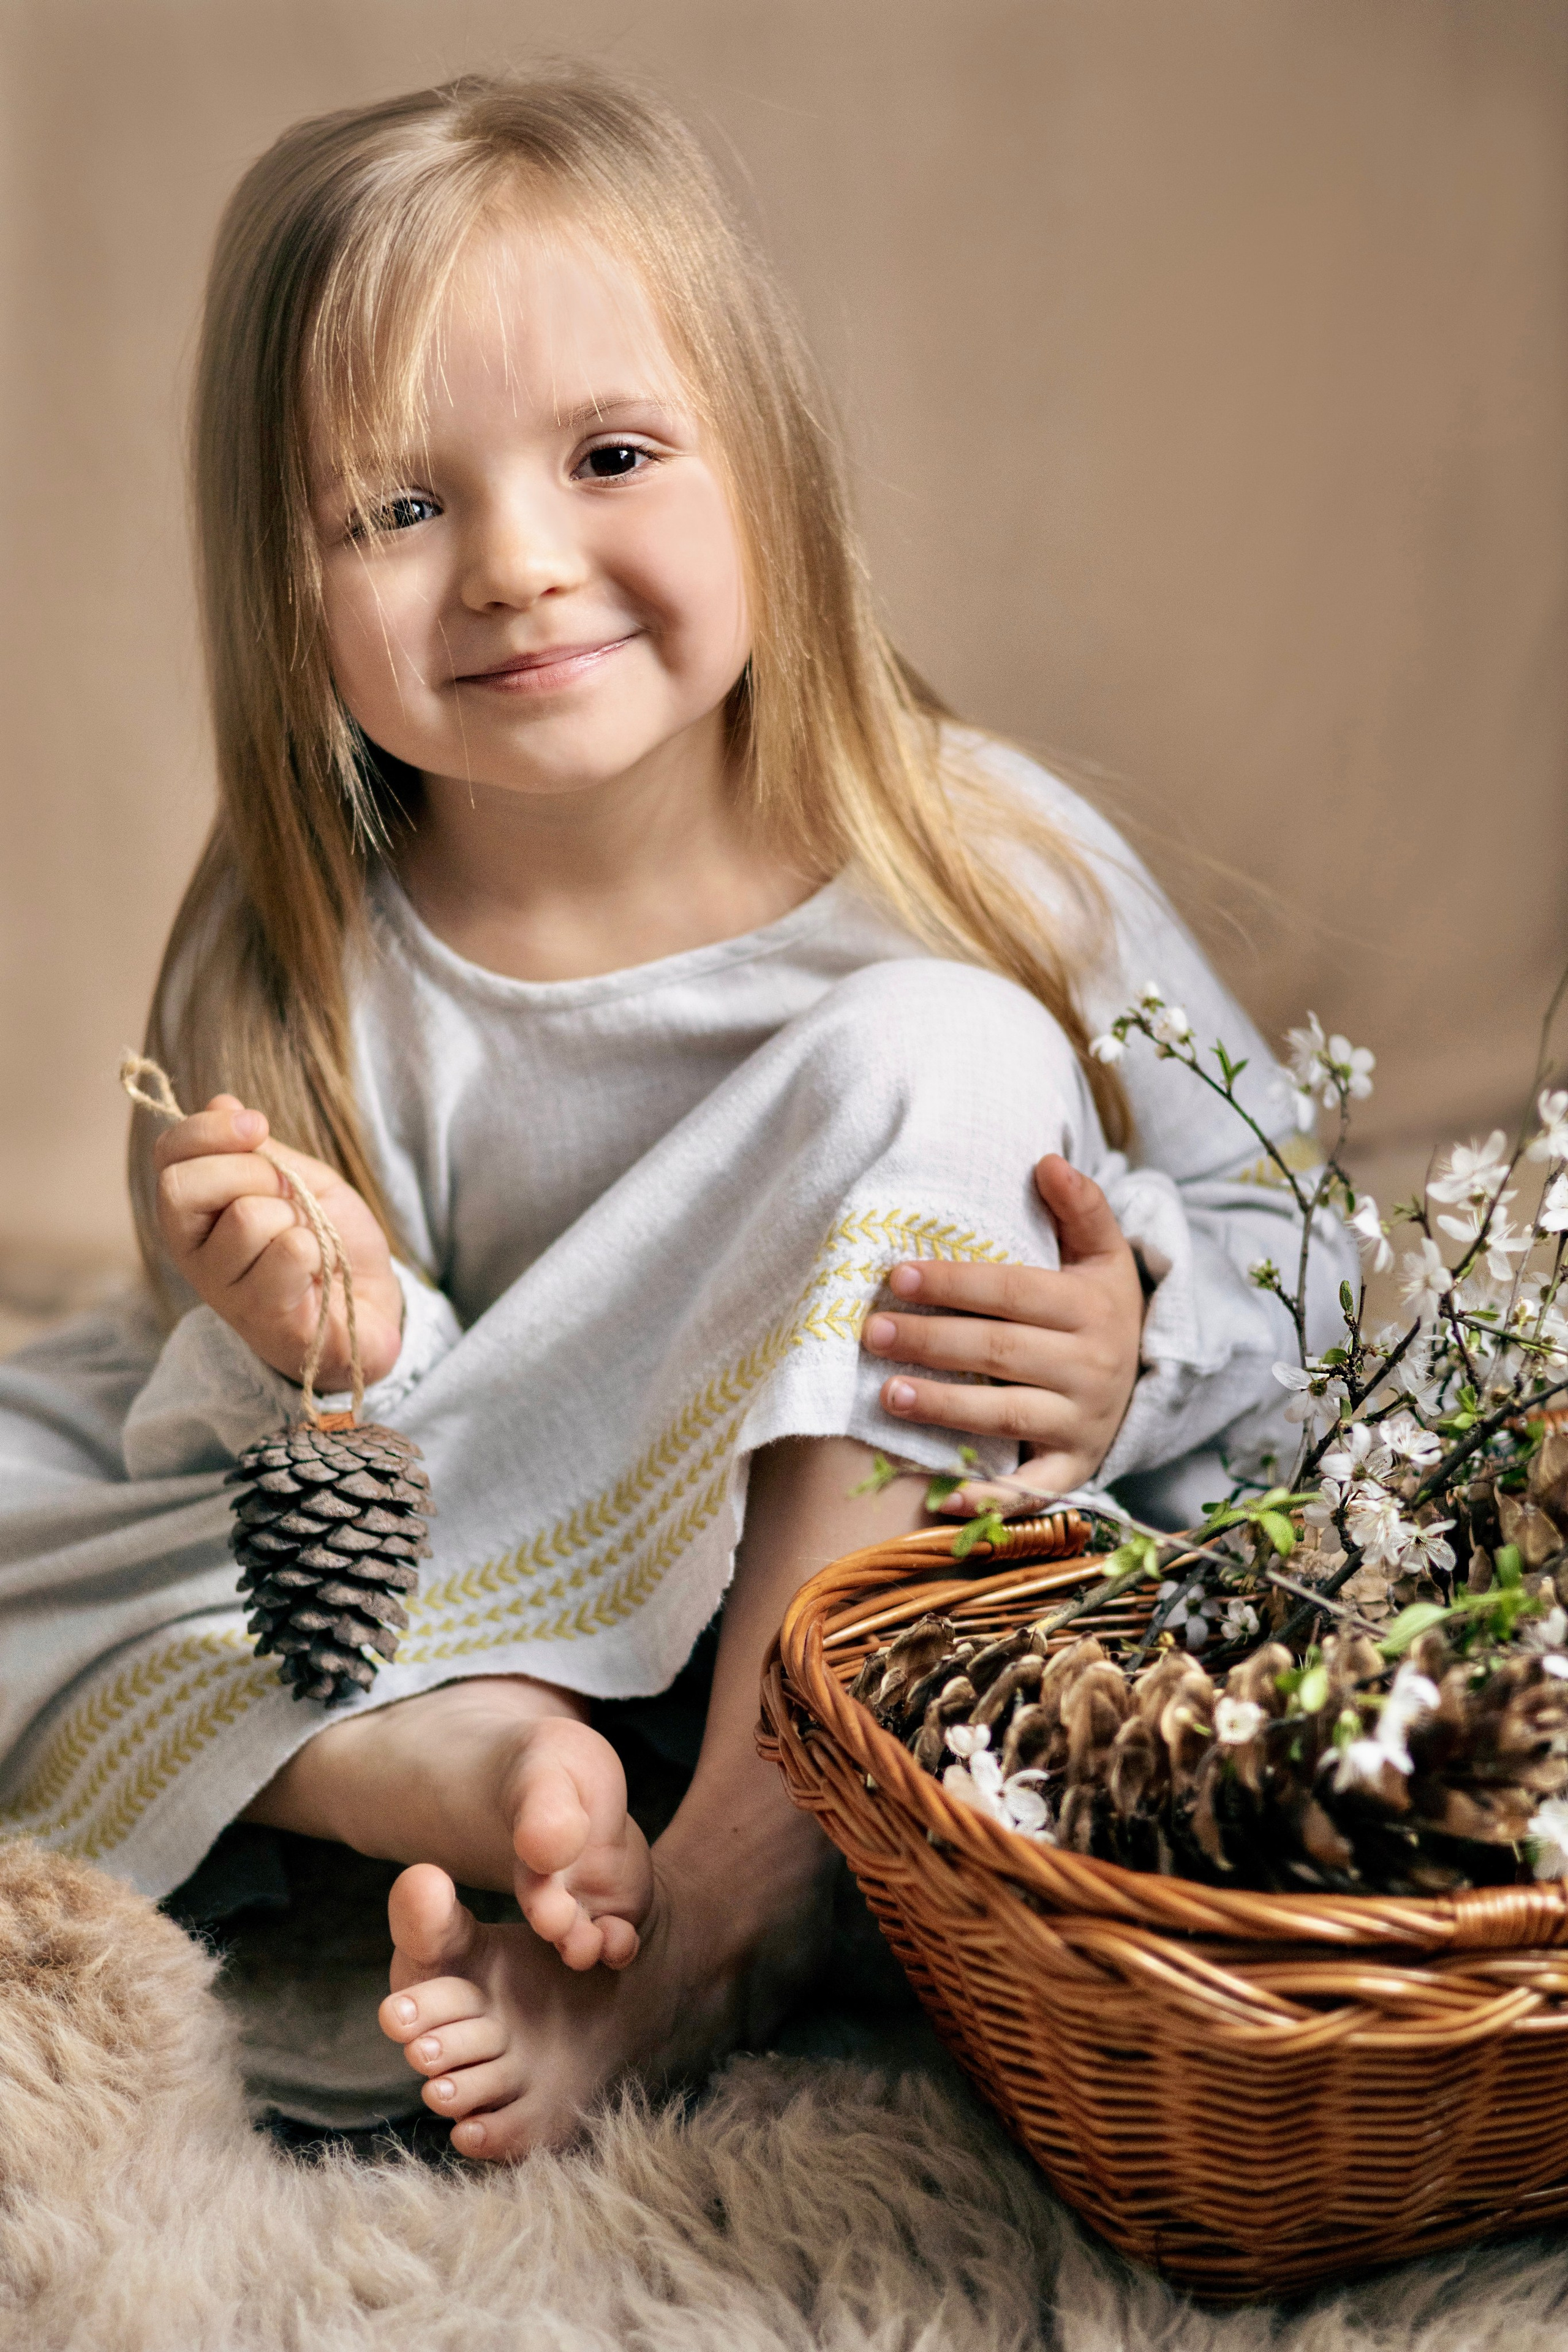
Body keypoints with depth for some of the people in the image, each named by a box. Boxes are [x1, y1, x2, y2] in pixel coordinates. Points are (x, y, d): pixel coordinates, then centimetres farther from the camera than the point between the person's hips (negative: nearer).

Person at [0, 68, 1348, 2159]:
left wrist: (1139, 1348, -26)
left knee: (940, 1056, -27)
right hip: (465, 1604, 2)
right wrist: (332, 1361, -30)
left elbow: (1282, 1238, -4)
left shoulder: (989, 867, -13)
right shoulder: (294, 982, -11)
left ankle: (724, 1902, -26)